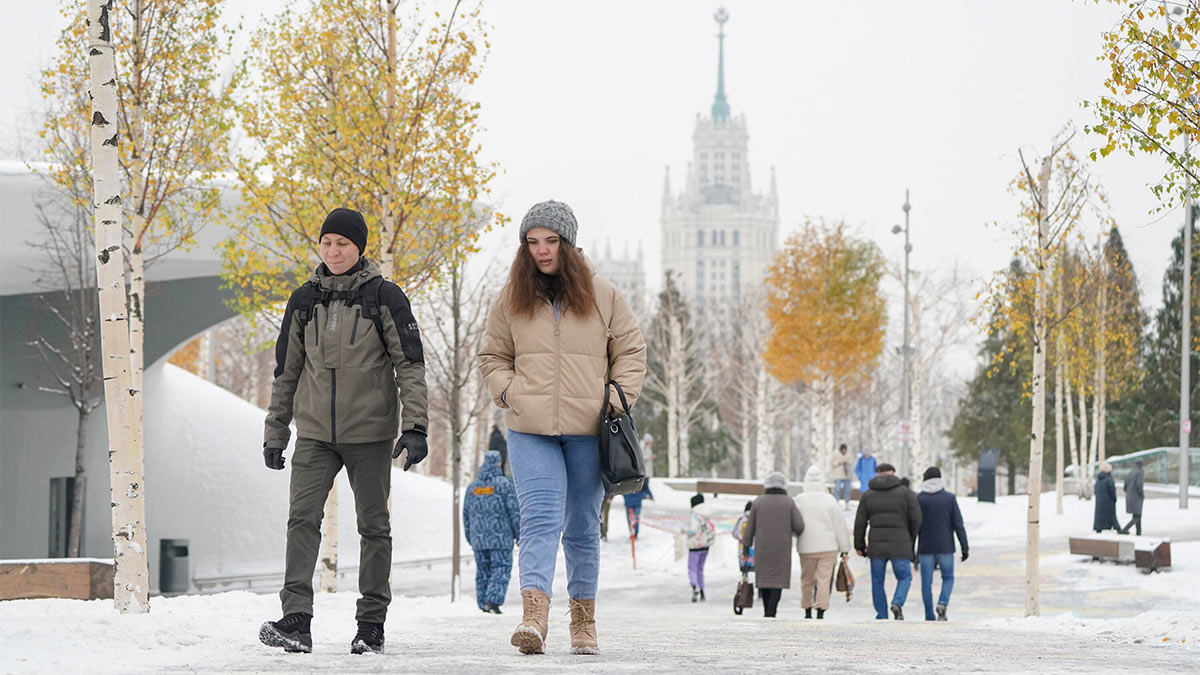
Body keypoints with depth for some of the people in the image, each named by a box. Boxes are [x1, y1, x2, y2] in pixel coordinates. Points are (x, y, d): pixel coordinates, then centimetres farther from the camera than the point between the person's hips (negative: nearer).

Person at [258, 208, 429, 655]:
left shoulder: (384, 297, -2)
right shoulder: (304, 300, 9)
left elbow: (410, 364, -4)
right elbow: (286, 370, 15)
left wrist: (415, 426, -13)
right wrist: (275, 433, 14)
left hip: (370, 433, -2)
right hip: (315, 433, 2)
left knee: (374, 526, 4)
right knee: (302, 517, -12)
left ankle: (372, 623, 11)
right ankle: (296, 620, -18)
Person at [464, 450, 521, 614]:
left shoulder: (472, 486, 9)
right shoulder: (504, 484, -6)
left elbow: (466, 513, 14)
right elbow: (514, 511, -7)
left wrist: (469, 537, 22)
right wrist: (519, 534, 1)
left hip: (478, 538, 5)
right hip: (501, 538, -5)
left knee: (483, 570, 10)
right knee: (501, 568, -2)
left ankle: (484, 604, 10)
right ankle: (493, 600, -18)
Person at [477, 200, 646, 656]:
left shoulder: (602, 295, 6)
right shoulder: (512, 298, 8)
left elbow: (631, 352, 12)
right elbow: (492, 357, 18)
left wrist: (619, 400, 0)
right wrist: (508, 392, 0)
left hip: (588, 431, 1)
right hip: (530, 432, -1)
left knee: (582, 528, 10)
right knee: (540, 519, -17)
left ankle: (583, 620, 21)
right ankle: (534, 616, -29)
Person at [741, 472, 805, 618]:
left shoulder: (759, 502, 2)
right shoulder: (789, 502, -2)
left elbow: (750, 527, 3)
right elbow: (799, 526, -5)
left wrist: (746, 545, 11)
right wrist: (795, 532, 18)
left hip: (762, 548, 2)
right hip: (782, 550, -2)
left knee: (764, 578, 12)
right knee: (778, 579, -1)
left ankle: (767, 612, 16)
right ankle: (771, 613, -14)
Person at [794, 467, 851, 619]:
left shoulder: (799, 500, -4)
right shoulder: (829, 500, -4)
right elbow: (840, 526, -2)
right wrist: (844, 548, 3)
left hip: (806, 548, 1)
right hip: (828, 547, -1)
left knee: (806, 579, 15)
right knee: (824, 580, 0)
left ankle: (807, 611, 21)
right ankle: (820, 612, -7)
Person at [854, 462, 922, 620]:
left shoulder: (868, 495, 7)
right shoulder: (905, 493, 1)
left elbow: (860, 523, 5)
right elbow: (916, 518, -2)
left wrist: (859, 546, 15)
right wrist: (911, 540, 13)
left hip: (876, 545, 2)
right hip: (899, 545, -2)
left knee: (877, 582, 11)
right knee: (904, 578, 11)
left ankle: (882, 618, 9)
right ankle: (897, 604, -15)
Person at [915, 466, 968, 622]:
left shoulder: (918, 499, -1)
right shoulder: (950, 498, -1)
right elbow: (958, 524, -4)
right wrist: (964, 548, 0)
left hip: (925, 548, 0)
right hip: (945, 547, 0)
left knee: (927, 583, 6)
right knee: (948, 578, 14)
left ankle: (930, 617, 4)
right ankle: (942, 603, -11)